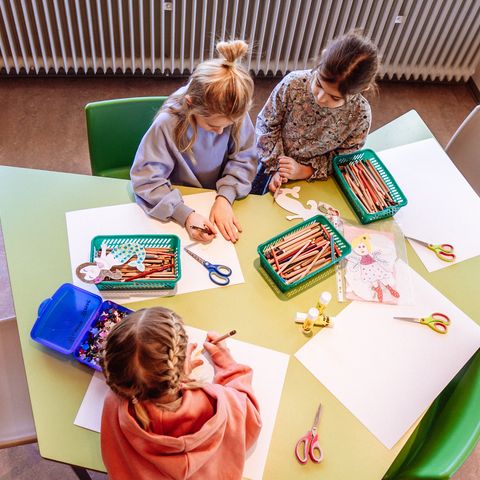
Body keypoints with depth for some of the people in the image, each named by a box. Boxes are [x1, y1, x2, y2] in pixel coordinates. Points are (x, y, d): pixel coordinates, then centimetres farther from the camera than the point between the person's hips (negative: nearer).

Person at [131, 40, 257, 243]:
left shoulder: (236, 115, -17)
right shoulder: (167, 125, -26)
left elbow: (244, 159, -8)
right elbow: (146, 179, -24)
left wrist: (224, 197, -23)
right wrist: (185, 214, -35)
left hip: (219, 200, 1)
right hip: (179, 205, -1)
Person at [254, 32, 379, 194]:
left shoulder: (360, 115, -24)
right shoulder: (293, 83, -26)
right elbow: (267, 125, -12)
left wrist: (305, 171, -24)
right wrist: (275, 167, -20)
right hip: (273, 165, 1)